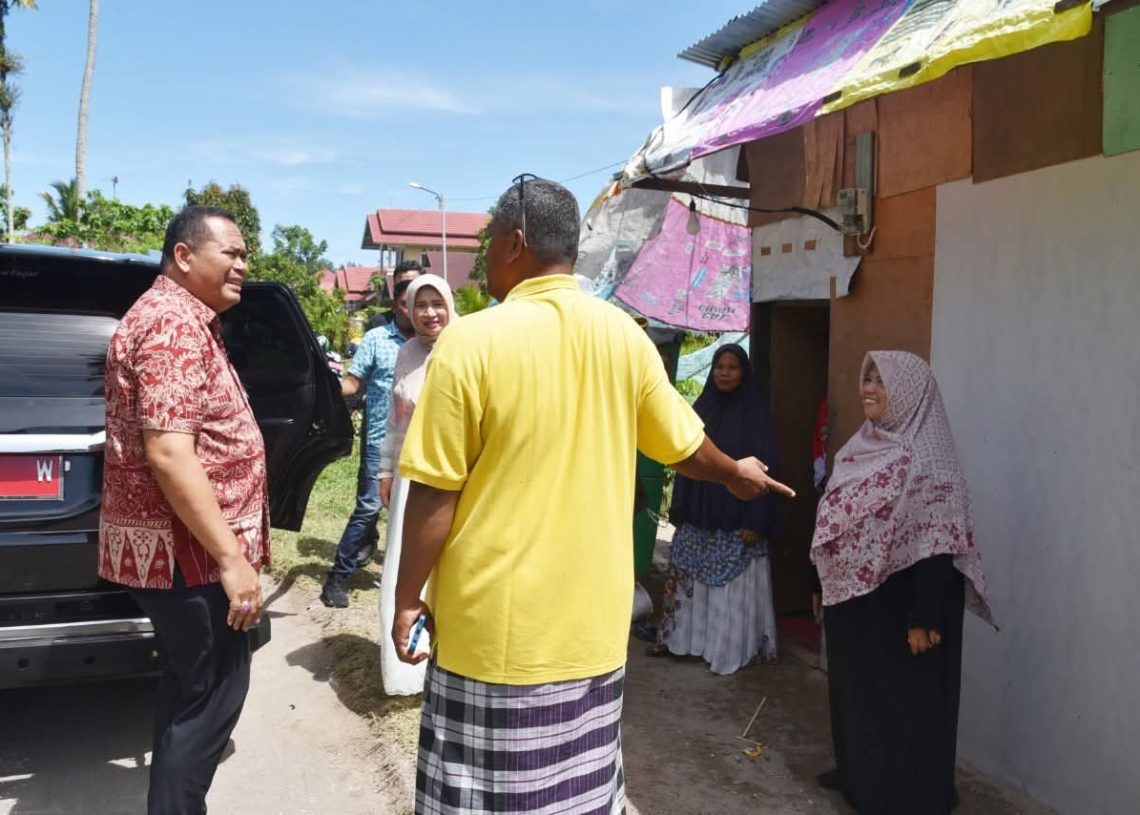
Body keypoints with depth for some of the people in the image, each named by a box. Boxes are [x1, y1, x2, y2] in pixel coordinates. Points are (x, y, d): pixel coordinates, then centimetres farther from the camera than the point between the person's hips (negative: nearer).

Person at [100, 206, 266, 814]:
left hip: (180, 543, 11)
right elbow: (168, 454, -27)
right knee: (213, 691, 0)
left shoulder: (178, 316, 16)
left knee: (189, 687, 19)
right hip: (185, 548, -11)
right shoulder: (175, 324, -18)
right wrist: (231, 558, -26)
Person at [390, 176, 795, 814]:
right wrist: (736, 474, 34)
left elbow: (435, 496, -12)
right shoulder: (625, 336, 0)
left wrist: (408, 600, 2)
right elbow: (686, 446, 13)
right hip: (593, 620, 4)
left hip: (495, 626, -4)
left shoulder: (471, 341, -14)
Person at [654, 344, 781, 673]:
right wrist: (678, 509, 8)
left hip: (736, 519, -5)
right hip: (697, 515, 5)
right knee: (689, 581, 11)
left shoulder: (757, 415, -5)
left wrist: (756, 521, -14)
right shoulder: (700, 408, 8)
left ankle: (729, 649, 10)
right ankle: (682, 637, 24)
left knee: (733, 587, -1)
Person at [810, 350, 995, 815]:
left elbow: (937, 549, -21)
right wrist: (824, 587, 16)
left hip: (900, 602, -8)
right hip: (855, 598, 8)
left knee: (903, 696, 5)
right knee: (857, 687, 19)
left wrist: (924, 619, -22)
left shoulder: (926, 461, -18)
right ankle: (858, 772, 37)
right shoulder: (865, 446, 8)